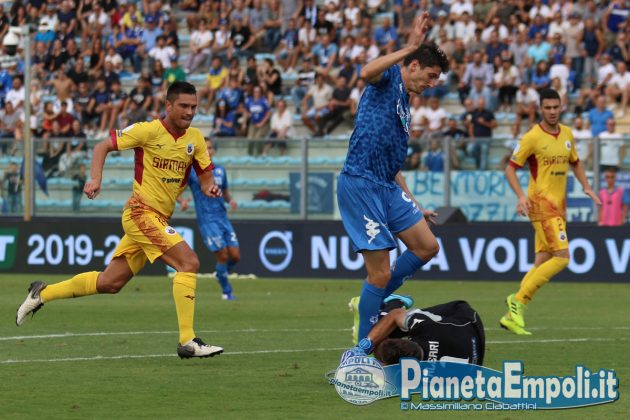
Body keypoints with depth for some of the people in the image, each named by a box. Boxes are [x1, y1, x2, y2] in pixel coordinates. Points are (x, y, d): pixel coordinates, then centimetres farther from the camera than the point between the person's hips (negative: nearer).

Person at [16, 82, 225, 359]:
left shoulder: (195, 138, 7)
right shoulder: (149, 131, -10)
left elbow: (205, 174, 13)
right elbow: (103, 147, -3)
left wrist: (210, 187, -10)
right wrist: (95, 178, -18)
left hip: (158, 220, 7)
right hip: (141, 213, -7)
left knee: (109, 283, 12)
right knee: (189, 262, -21)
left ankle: (41, 294, 28)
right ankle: (187, 341, -20)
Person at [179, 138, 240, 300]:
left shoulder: (220, 170, 13)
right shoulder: (192, 171, -2)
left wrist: (230, 200, 1)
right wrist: (181, 201, -22)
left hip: (223, 218, 5)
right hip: (207, 220, -5)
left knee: (235, 256, -3)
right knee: (223, 255, -10)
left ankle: (222, 273, 28)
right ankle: (226, 291, 7)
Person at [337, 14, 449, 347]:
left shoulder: (404, 110, 24)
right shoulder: (388, 78, -1)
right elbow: (366, 72, -28)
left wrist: (413, 205, 28)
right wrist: (409, 47, -27)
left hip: (387, 187, 9)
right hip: (359, 184, -9)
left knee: (427, 247, 7)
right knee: (382, 272, -8)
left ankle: (371, 303, 18)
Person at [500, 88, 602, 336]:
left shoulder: (567, 134, 12)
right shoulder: (532, 137, -9)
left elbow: (575, 163, 27)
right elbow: (510, 168, -6)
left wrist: (586, 187, 12)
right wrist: (521, 196, -20)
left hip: (558, 205, 7)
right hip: (541, 202, -7)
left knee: (542, 264, 5)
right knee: (562, 257, -19)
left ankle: (512, 316, 9)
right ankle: (519, 299, -12)